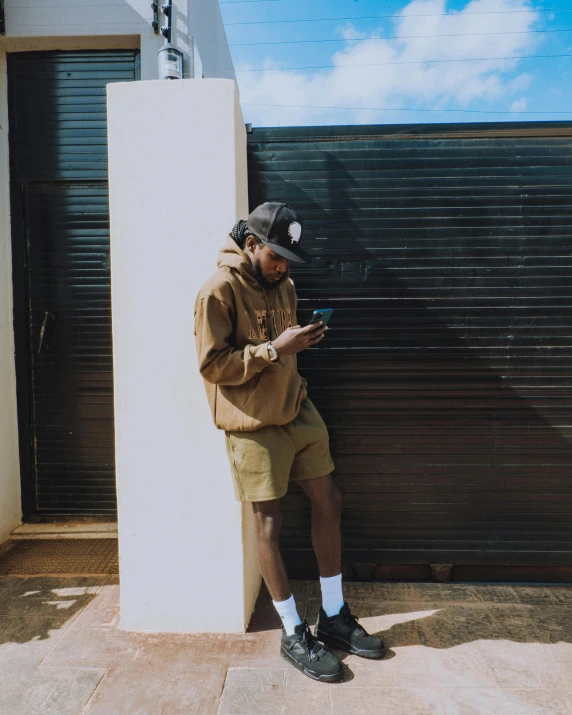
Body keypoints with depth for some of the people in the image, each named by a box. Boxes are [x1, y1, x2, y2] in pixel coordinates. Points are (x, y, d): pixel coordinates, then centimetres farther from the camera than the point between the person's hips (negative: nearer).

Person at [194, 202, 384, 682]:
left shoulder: (283, 285, 11)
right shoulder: (219, 291, -13)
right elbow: (212, 364, -16)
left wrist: (302, 339, 1)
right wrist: (276, 347, -21)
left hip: (296, 409, 8)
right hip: (254, 424, -7)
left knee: (328, 500, 10)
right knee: (269, 523, 4)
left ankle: (334, 616, 30)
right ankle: (294, 633, 24)